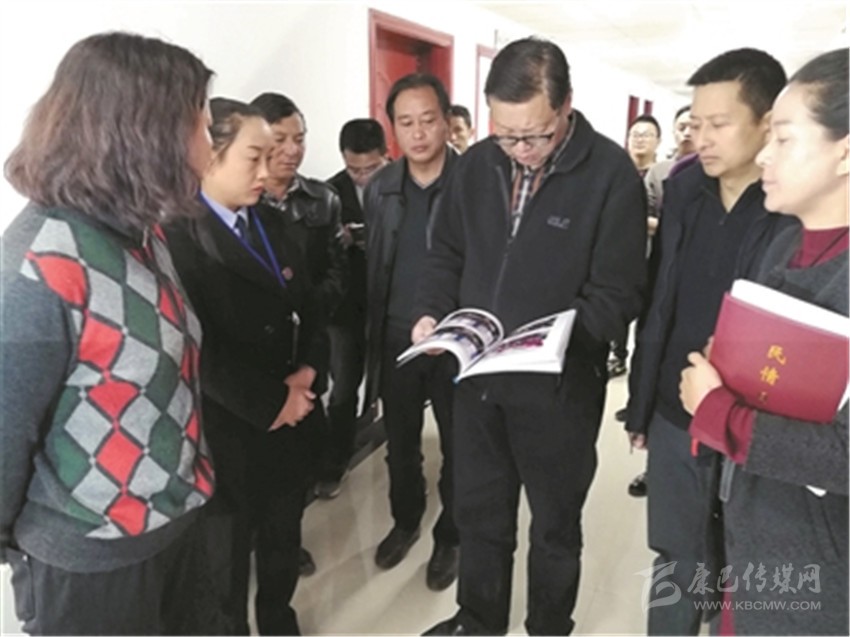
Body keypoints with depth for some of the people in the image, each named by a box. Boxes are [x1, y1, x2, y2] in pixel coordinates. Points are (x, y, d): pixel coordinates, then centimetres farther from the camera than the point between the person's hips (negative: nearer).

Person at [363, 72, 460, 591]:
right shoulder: (380, 188, 3)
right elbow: (374, 267, 10)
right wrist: (373, 333, 8)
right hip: (395, 340, 4)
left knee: (456, 447, 13)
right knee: (400, 445, 19)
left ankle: (450, 537, 34)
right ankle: (405, 522, 43)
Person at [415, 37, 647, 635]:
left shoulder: (611, 173, -14)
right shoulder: (477, 164, 1)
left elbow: (618, 294, -15)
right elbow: (447, 255, 10)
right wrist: (431, 313, -8)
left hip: (560, 382, -4)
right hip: (478, 374, 5)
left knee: (555, 524, 17)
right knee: (479, 513, 20)